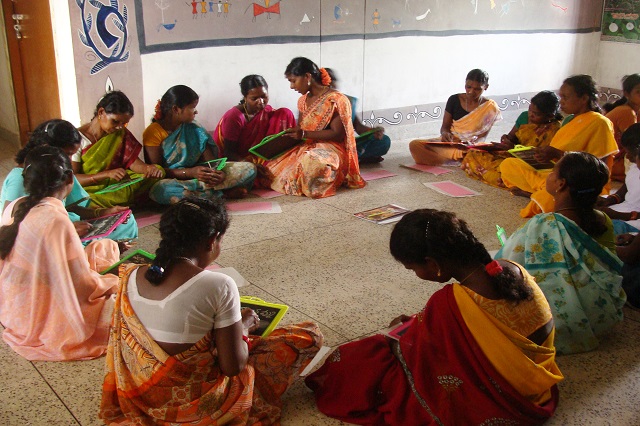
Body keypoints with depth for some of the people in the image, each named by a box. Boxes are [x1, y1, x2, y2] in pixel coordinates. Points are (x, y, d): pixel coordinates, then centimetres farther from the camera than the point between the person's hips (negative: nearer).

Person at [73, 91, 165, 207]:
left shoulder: (121, 133, 10)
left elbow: (132, 161, 4)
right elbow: (71, 178, -12)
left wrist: (148, 168, -20)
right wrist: (107, 174, -25)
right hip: (90, 191, -5)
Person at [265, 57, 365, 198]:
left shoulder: (335, 99, -8)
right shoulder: (303, 100, 15)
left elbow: (337, 134, -14)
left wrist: (304, 134, -21)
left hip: (329, 149, -6)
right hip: (305, 148, 7)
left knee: (313, 162, -41)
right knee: (272, 163, -17)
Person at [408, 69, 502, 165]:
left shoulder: (490, 107, -1)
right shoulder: (454, 100, 5)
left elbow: (483, 135, -3)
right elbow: (445, 126, 9)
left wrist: (473, 141, -27)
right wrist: (445, 133, -17)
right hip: (450, 142, 3)